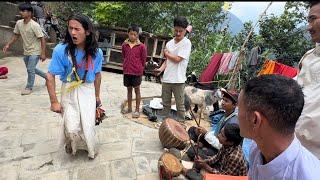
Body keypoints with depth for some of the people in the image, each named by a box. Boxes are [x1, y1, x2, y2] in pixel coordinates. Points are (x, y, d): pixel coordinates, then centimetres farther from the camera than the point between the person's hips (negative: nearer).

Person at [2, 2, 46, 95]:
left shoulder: (34, 25, -20)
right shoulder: (19, 23, 0)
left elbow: (42, 39, -19)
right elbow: (16, 35, 14)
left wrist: (43, 53, -22)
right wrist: (8, 44, 5)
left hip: (35, 52, -8)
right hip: (26, 52, 8)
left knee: (30, 69, -8)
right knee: (31, 69, 17)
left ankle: (29, 88, 10)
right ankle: (46, 76, 37)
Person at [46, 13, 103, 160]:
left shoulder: (96, 52, -10)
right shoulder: (61, 50, -19)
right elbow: (50, 76, -12)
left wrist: (97, 95, 12)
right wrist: (54, 102, -10)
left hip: (88, 91, 2)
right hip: (69, 92, -2)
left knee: (88, 125, 5)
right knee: (72, 128, -6)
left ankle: (89, 147, 38)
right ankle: (71, 143, 34)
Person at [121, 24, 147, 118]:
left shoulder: (141, 46, -8)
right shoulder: (124, 45, 3)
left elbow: (143, 59, -2)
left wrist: (140, 69, 2)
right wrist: (127, 65, 11)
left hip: (137, 72, -4)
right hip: (126, 71, 4)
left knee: (137, 90, 5)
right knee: (129, 89, 15)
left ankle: (137, 110, 16)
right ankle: (129, 108, 29)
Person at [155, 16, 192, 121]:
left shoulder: (186, 43, -6)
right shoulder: (169, 43, 11)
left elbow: (177, 59, -14)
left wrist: (166, 53, 2)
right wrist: (161, 68, -4)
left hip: (178, 80, -5)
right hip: (166, 78, 6)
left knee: (180, 105, 6)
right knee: (166, 104, 16)